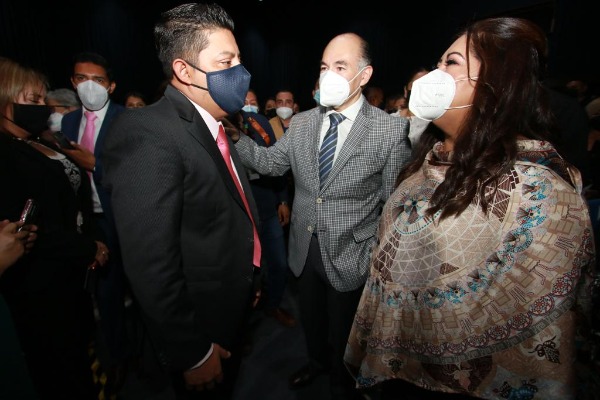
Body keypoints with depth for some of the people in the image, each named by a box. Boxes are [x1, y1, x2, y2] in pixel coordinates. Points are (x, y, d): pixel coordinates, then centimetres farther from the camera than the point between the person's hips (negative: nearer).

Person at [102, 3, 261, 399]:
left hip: (233, 311, 8)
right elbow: (151, 262, -28)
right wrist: (192, 354, -20)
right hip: (199, 331, -7)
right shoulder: (146, 133, -26)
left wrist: (249, 280, 13)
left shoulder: (213, 127, 3)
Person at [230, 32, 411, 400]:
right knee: (310, 317, 26)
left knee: (343, 329, 21)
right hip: (305, 248, 4)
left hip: (350, 255, -3)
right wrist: (236, 135, -16)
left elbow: (394, 202, -12)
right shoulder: (301, 123, 0)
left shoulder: (391, 129, -14)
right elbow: (270, 163, -2)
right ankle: (317, 361, 58)